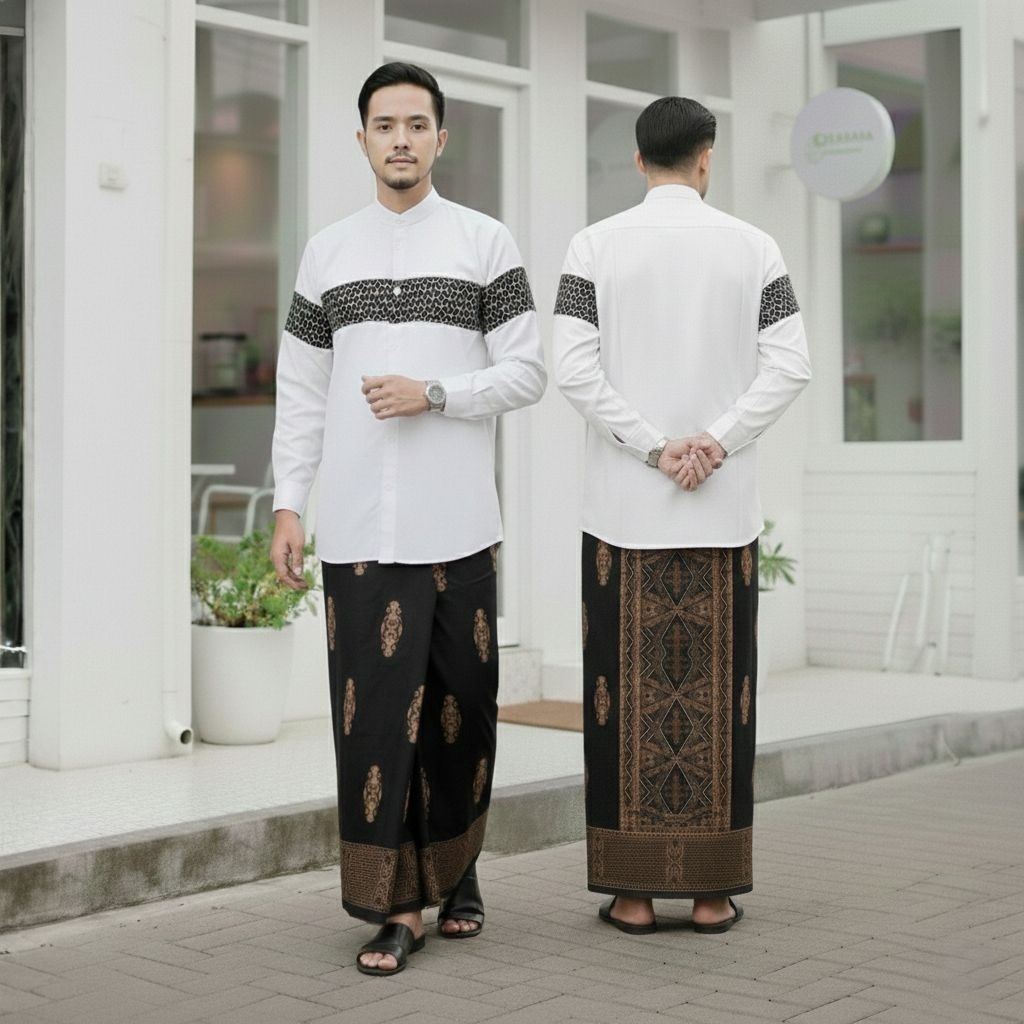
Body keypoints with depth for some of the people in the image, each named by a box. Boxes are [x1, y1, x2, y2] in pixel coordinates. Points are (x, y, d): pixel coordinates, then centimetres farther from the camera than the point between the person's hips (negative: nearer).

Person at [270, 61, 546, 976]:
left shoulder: (487, 243, 6)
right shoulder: (327, 252, 13)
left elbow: (527, 371, 2)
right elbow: (301, 392, 13)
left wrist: (432, 394, -12)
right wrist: (288, 504, 5)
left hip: (456, 523, -1)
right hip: (358, 525, 1)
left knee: (460, 707, 5)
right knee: (374, 707, -3)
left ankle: (456, 872, 24)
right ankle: (398, 903, 3)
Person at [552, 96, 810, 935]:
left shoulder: (597, 245, 0)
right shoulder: (753, 247, 3)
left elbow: (574, 367, -10)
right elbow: (790, 365, -7)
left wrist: (655, 449, -9)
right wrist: (715, 445, -10)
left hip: (624, 507, -1)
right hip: (724, 506, 1)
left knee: (628, 689, 4)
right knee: (716, 690, 6)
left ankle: (632, 890, 7)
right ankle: (711, 890, 10)